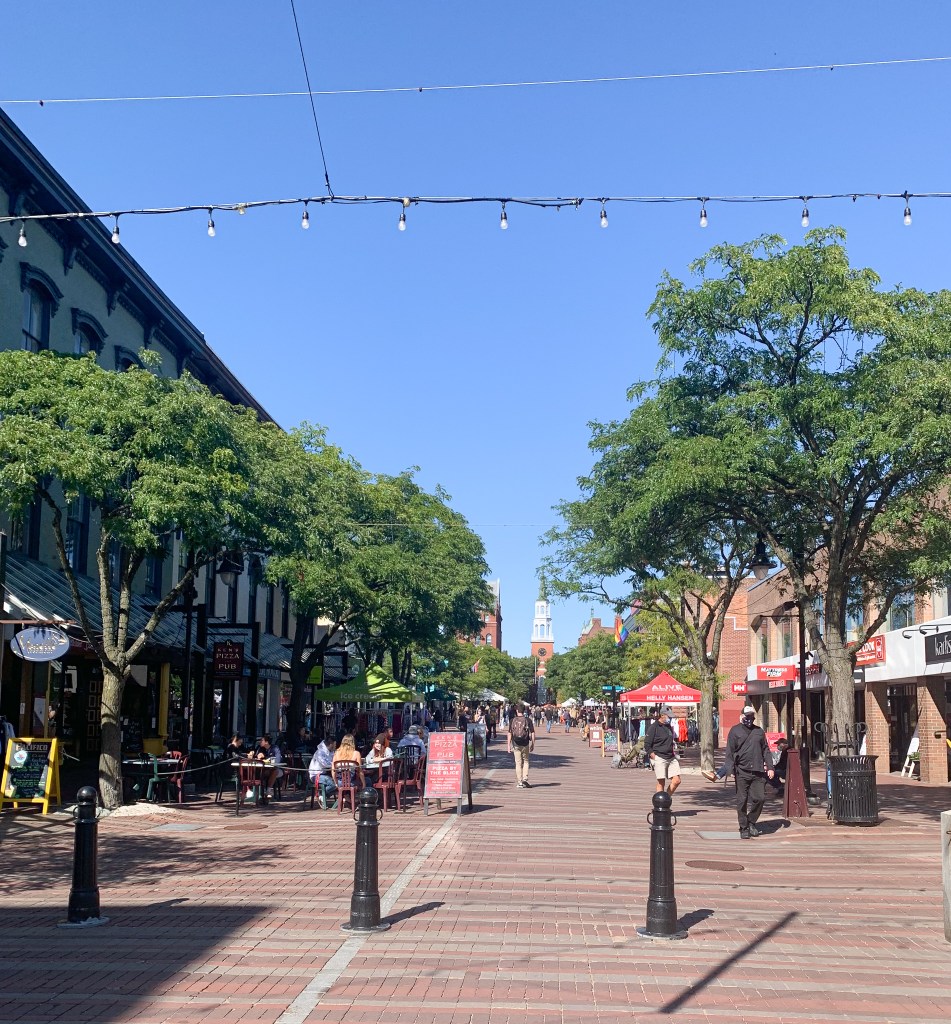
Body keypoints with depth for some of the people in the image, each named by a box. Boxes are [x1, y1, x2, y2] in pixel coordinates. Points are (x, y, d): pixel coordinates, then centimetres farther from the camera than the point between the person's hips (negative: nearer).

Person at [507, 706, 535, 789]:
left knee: (518, 763, 7)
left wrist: (509, 746, 5)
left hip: (516, 744, 0)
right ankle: (525, 779, 2)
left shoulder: (513, 720, -2)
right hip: (525, 744, 0)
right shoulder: (528, 720, -3)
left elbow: (509, 734, -2)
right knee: (525, 762, 15)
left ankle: (519, 783, 9)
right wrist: (533, 744, 6)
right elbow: (532, 733, -3)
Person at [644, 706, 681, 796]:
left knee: (677, 781, 0)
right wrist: (654, 757, -13)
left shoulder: (669, 726, 15)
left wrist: (673, 751, 16)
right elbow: (647, 745, -8)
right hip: (659, 759, -7)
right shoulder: (654, 727, -7)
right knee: (661, 783, -6)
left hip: (671, 758, 7)